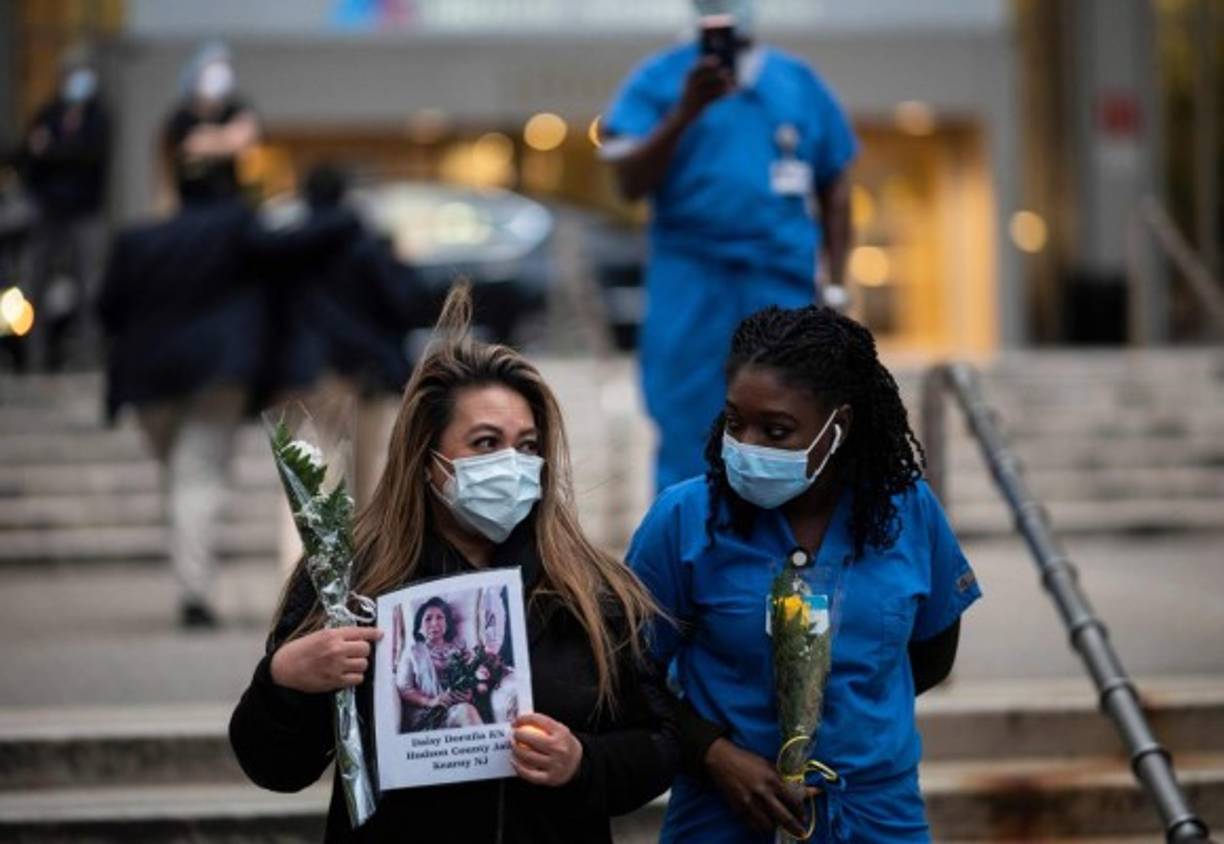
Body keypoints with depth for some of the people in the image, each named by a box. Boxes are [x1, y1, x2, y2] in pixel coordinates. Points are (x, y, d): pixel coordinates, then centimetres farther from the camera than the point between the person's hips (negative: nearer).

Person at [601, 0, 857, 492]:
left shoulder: (800, 82, 13)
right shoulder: (657, 81, 5)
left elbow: (834, 189, 18)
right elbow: (630, 184, -5)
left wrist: (835, 287, 11)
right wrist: (685, 112, -16)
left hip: (784, 285, 2)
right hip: (689, 287, -2)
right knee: (687, 435, -5)